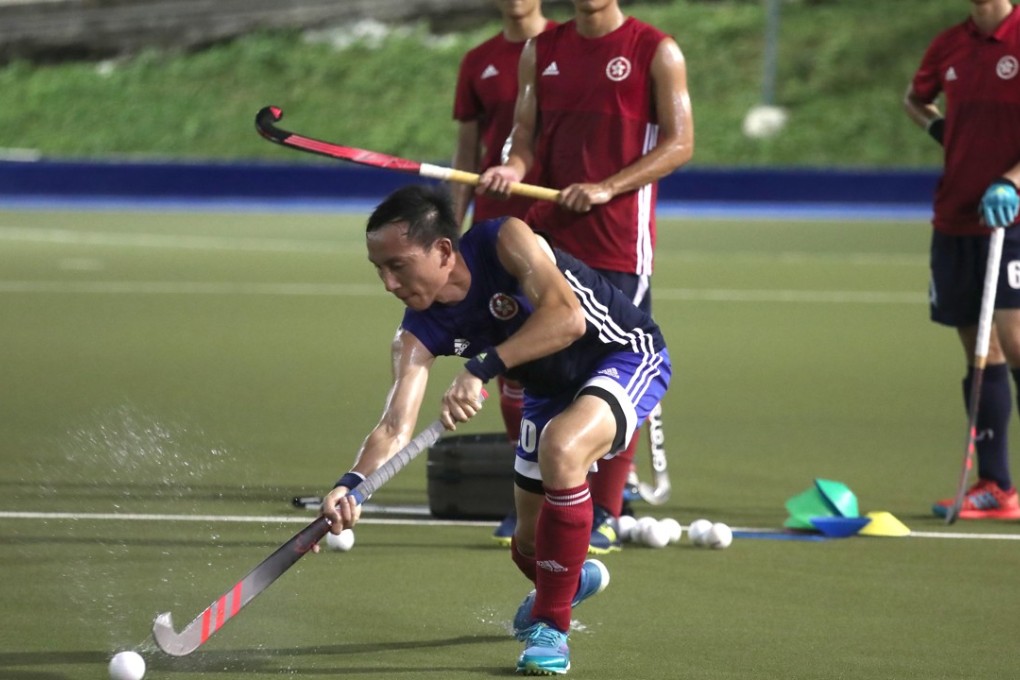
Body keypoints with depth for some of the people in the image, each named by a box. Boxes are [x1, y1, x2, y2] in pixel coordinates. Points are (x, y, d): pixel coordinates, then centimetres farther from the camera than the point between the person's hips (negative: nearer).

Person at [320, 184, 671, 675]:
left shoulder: (505, 241, -31)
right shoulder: (420, 332, -17)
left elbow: (568, 317, -44)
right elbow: (396, 426, -26)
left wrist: (483, 367, -48)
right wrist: (352, 484, -45)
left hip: (626, 354, -7)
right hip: (550, 391, 7)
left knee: (561, 449, -36)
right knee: (532, 543, 11)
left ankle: (551, 627, -21)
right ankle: (572, 578, 53)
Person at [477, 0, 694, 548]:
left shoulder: (656, 52, -1)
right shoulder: (541, 51, 12)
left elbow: (680, 143, -5)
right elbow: (526, 135, 15)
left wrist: (607, 188, -16)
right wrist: (513, 168, -9)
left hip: (619, 243, -4)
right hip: (548, 233, 4)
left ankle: (604, 517, 3)